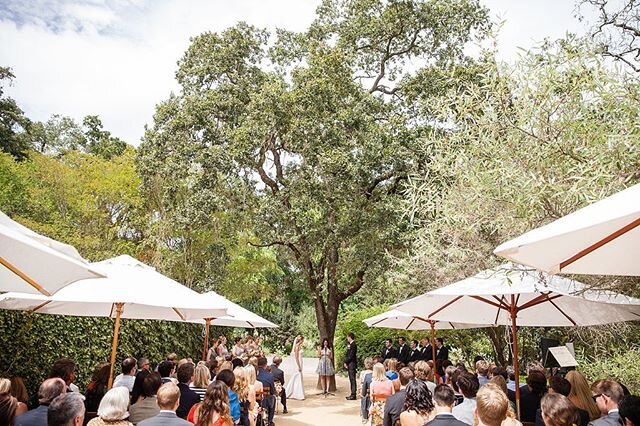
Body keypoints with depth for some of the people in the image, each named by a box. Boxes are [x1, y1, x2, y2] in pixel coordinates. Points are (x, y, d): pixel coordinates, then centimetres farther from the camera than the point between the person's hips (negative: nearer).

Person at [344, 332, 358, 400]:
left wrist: (346, 362, -10)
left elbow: (351, 355, -19)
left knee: (352, 379, -6)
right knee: (351, 379, 12)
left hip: (352, 364, -10)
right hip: (350, 364, 10)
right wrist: (346, 362, 6)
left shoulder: (353, 345, -16)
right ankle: (352, 394, 18)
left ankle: (353, 395, -3)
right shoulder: (350, 344, 15)